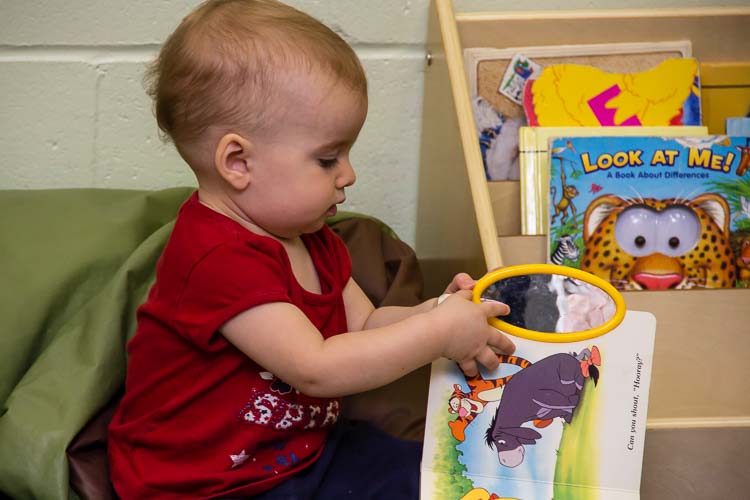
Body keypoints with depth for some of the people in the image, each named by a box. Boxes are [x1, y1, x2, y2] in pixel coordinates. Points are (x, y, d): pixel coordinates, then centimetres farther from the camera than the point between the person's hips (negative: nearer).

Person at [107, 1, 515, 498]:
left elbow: (363, 326, 8)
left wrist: (439, 309, -11)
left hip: (305, 450, 9)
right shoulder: (220, 259, -28)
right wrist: (438, 331, -26)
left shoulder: (308, 235, 5)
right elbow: (316, 368, -31)